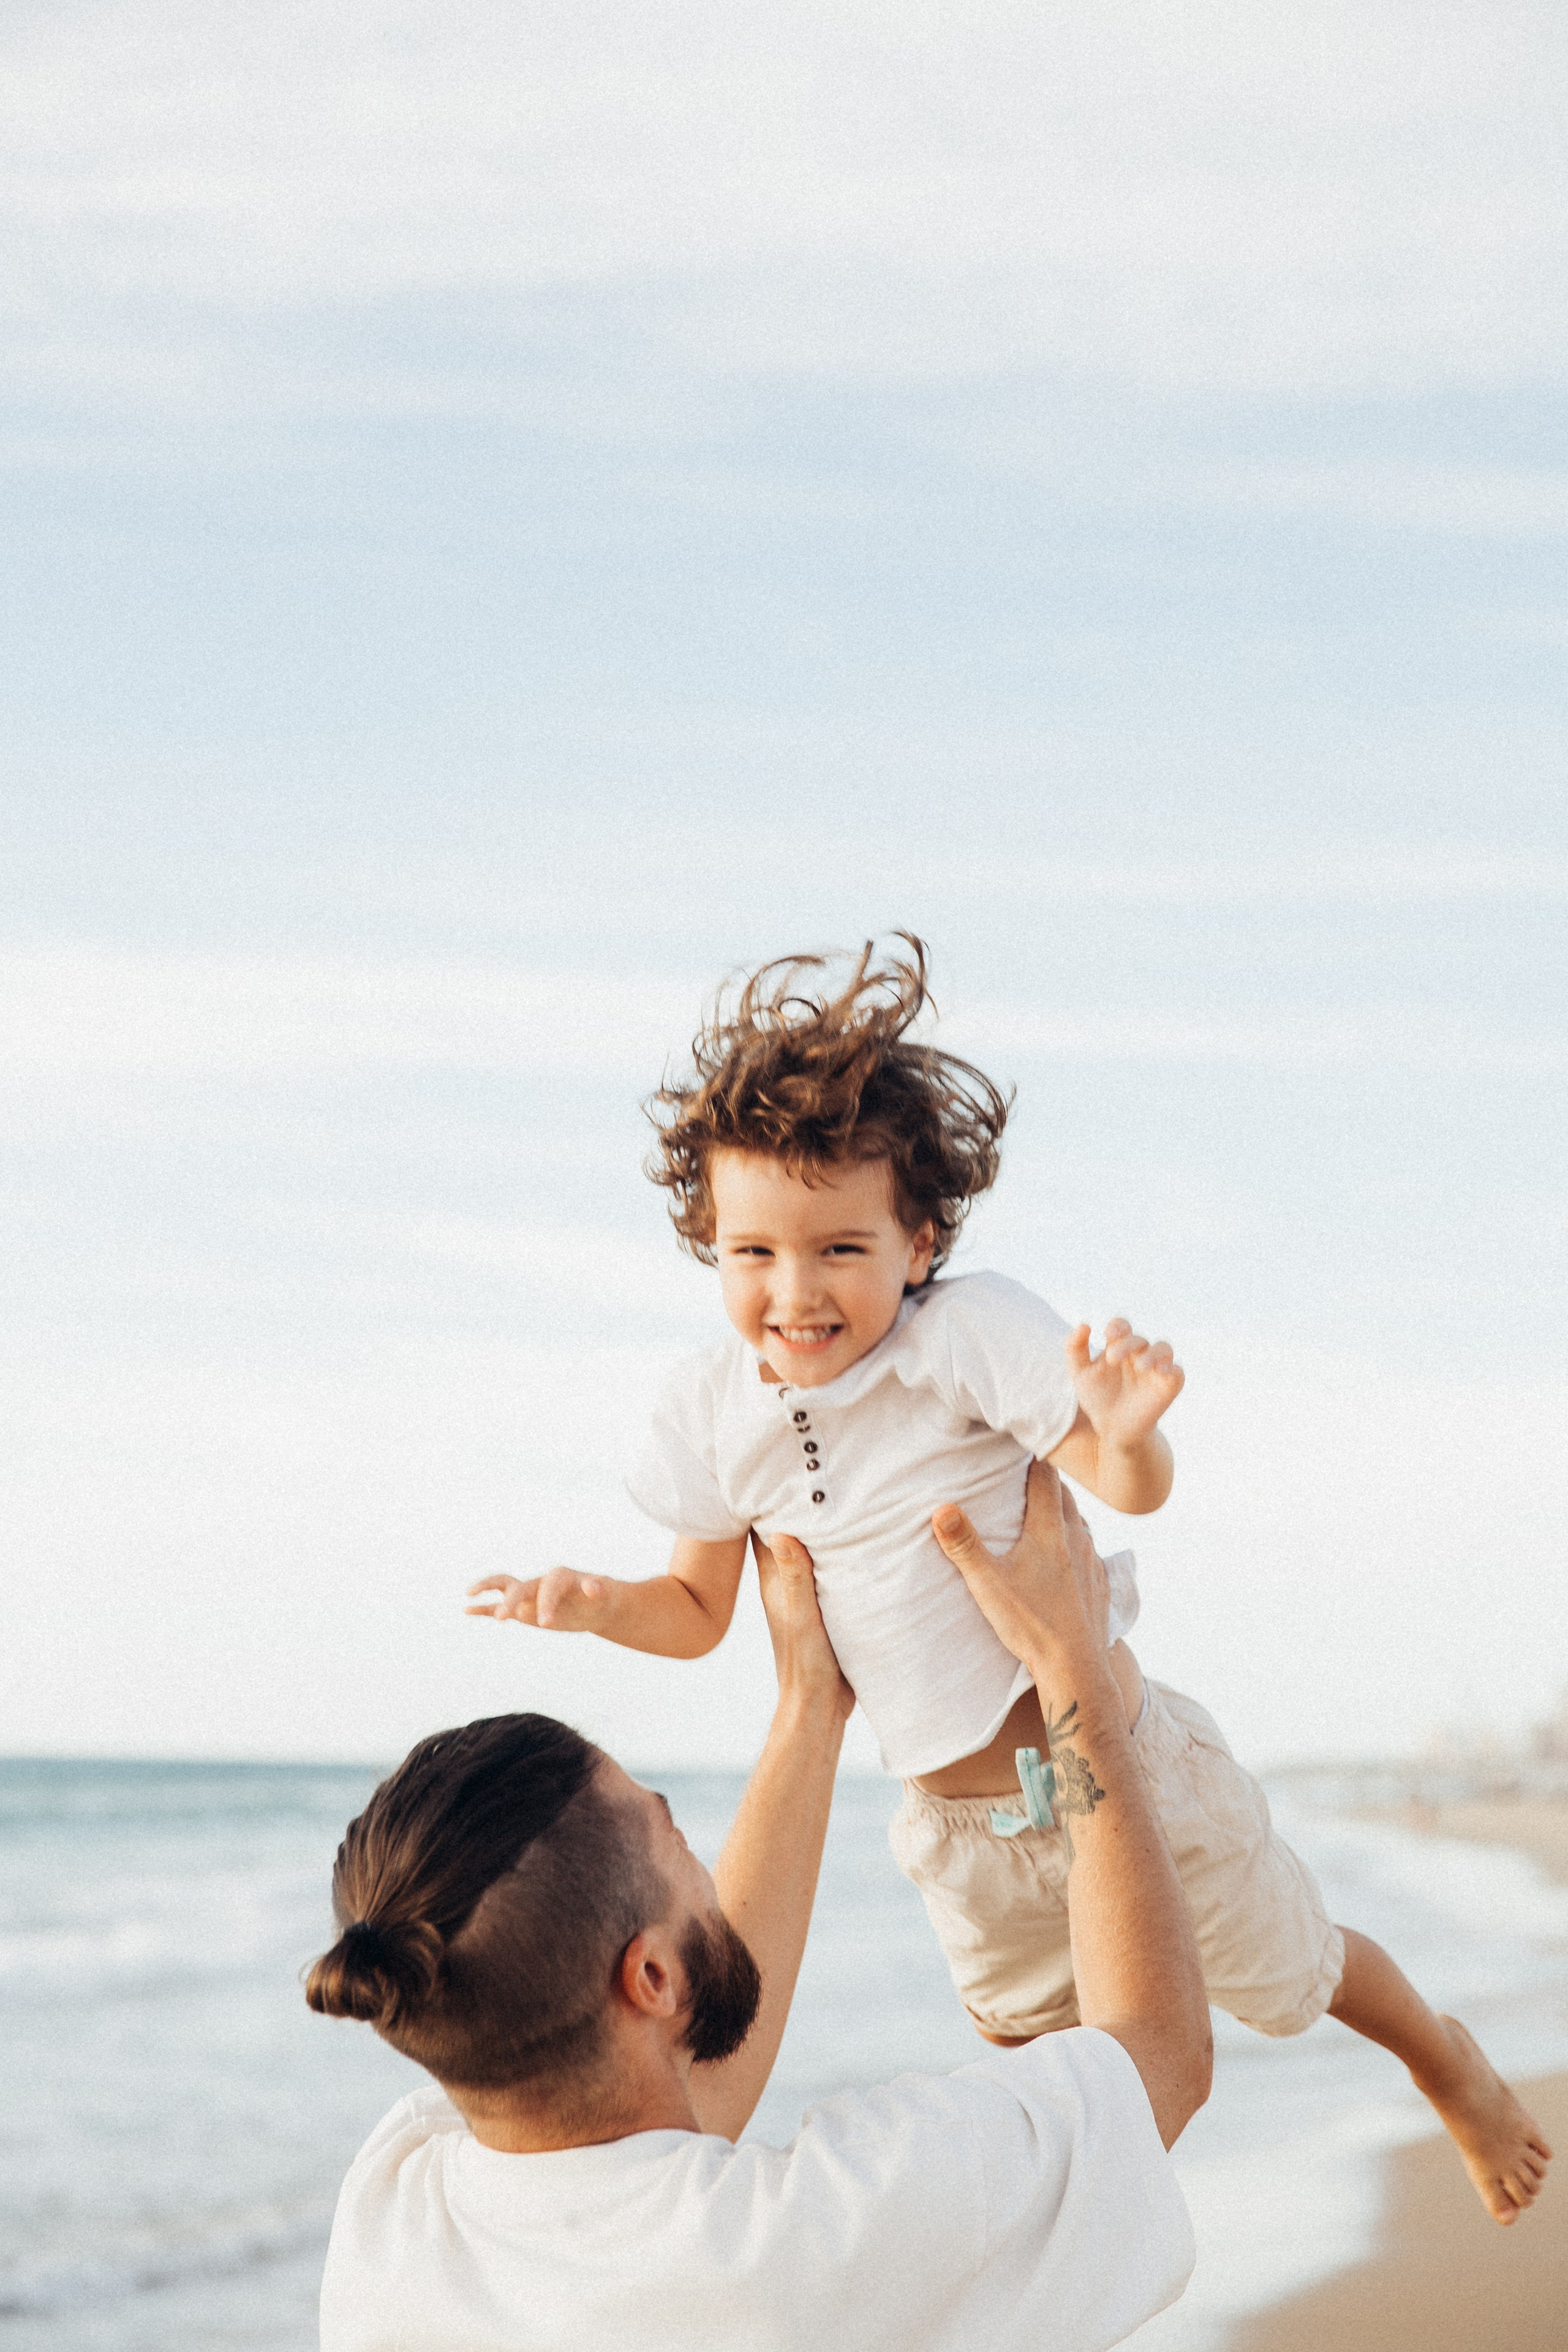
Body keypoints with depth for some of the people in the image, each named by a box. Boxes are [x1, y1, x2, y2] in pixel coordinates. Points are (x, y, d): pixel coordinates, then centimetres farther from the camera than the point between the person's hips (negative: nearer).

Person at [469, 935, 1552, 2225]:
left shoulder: (969, 1332, -22)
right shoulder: (715, 1416, -9)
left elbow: (1134, 1489, -25)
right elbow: (699, 1612, 5)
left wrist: (1127, 1429, -48)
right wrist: (599, 1604, -15)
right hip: (965, 1832, 4)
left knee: (1290, 1981, 19)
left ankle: (1447, 2060, 51)